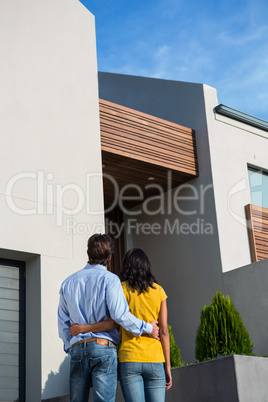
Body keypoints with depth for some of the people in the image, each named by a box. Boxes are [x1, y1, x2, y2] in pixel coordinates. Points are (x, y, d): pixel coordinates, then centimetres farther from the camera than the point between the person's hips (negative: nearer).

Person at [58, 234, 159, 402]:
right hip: (103, 347, -5)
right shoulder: (109, 279, -3)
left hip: (77, 350, 5)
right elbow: (119, 314, -15)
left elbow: (63, 323, 16)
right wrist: (147, 328, -4)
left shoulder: (68, 283, 15)